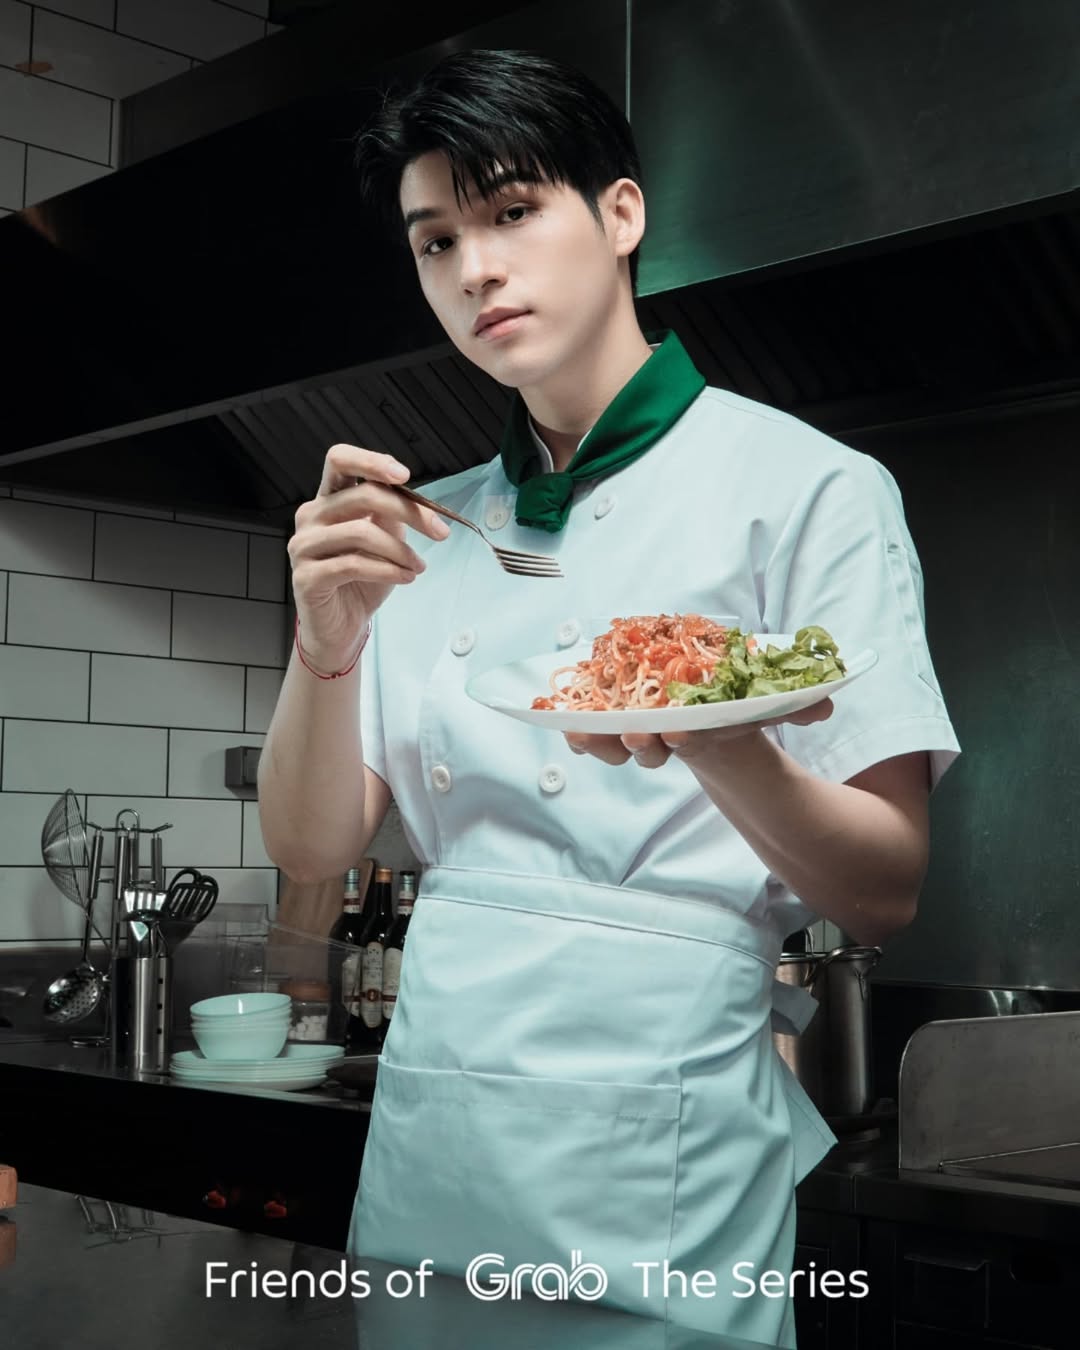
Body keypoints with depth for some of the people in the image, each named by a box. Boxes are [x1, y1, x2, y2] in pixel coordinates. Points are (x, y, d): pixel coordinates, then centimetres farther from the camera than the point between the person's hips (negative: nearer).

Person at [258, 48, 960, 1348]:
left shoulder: (806, 486, -5)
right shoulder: (430, 530, 9)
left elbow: (885, 890, -8)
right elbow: (311, 848, 5)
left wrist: (715, 745, -27)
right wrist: (327, 641, -13)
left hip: (656, 1158, -4)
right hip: (424, 1141, 5)